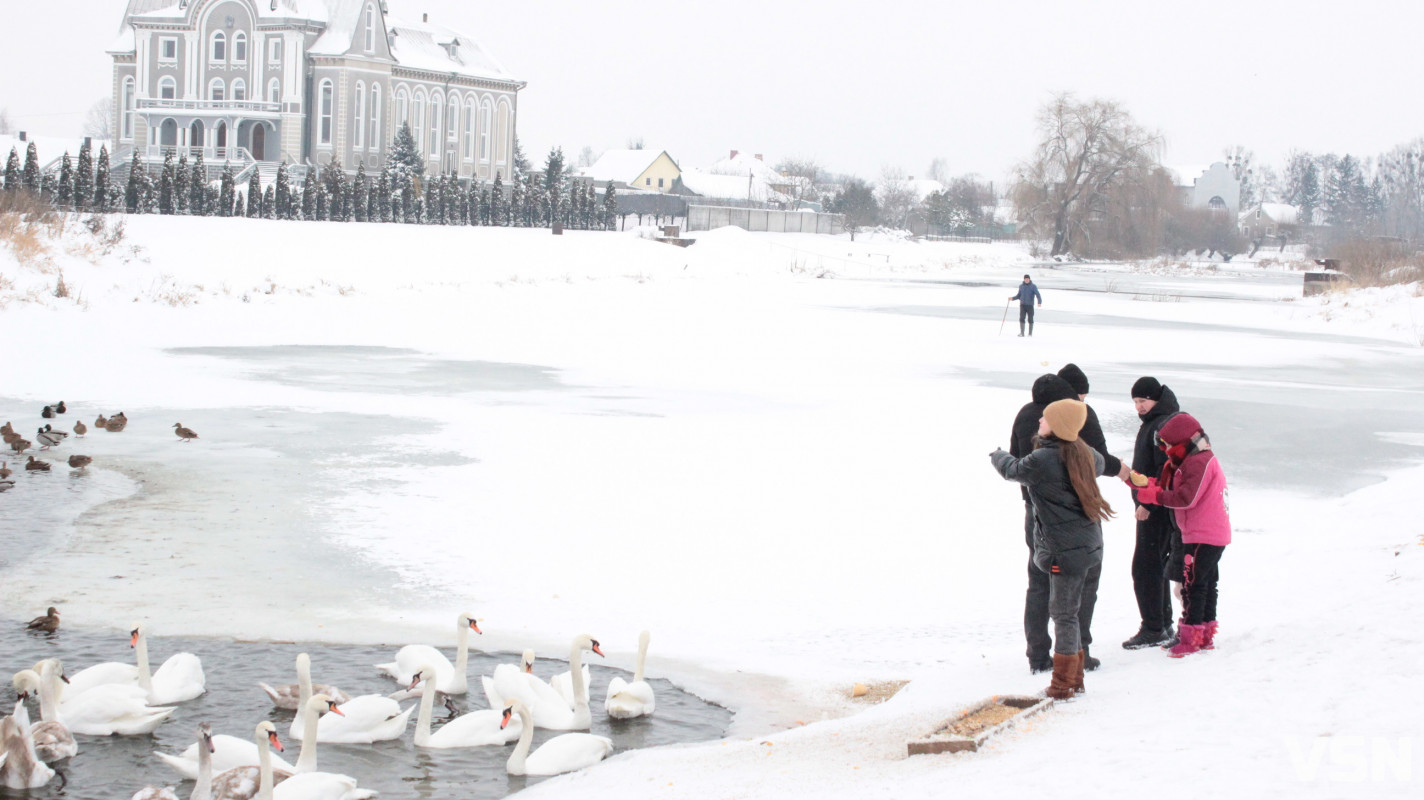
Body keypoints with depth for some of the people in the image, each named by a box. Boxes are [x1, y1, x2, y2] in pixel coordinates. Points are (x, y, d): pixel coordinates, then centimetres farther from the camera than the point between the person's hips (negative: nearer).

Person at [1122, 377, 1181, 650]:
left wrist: (1147, 503, -23)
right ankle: (1163, 624, 24)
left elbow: (1165, 471, -23)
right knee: (1156, 566, 16)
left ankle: (1154, 629, -6)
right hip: (1151, 506, 11)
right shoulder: (1151, 422, 16)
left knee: (1145, 566, -9)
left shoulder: (1163, 425, -18)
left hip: (1158, 508, -11)